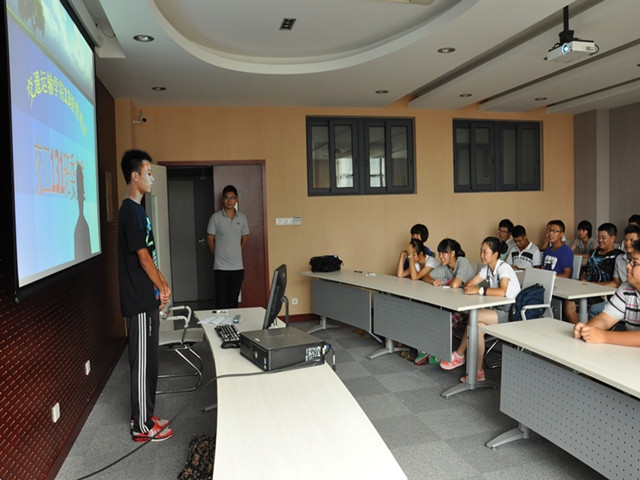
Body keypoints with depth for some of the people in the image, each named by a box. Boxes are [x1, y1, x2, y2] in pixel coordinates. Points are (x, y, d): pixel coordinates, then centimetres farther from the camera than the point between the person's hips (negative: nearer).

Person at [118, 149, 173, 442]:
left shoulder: (136, 210, 14)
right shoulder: (131, 211, -17)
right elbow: (142, 256, -17)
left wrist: (161, 283, 13)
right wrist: (162, 289, -7)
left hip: (146, 299, 10)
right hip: (139, 300, -10)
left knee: (147, 360, 16)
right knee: (143, 362, 0)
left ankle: (144, 417, 28)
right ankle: (142, 427, 12)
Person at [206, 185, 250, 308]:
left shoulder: (242, 217, 5)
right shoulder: (216, 217, -5)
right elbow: (210, 239, 1)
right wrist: (219, 254, 6)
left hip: (238, 266, 3)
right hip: (221, 267, -3)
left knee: (234, 301, 11)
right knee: (221, 302, 0)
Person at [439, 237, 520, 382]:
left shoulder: (504, 268, -16)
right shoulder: (487, 268, 10)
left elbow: (502, 291, -34)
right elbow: (470, 283, 7)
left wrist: (479, 290, -34)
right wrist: (469, 286, -17)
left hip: (511, 314, -7)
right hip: (498, 310, 8)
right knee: (478, 326, -20)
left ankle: (459, 355, -9)